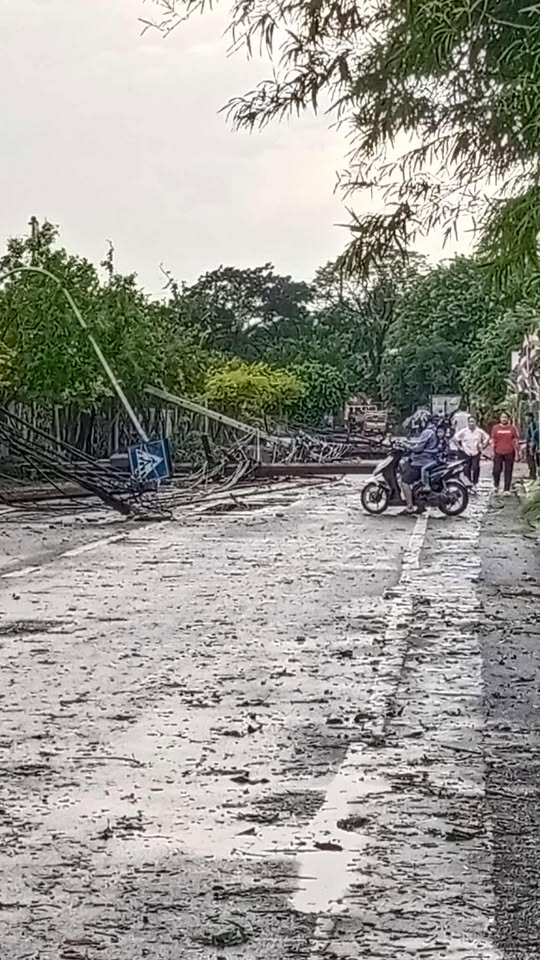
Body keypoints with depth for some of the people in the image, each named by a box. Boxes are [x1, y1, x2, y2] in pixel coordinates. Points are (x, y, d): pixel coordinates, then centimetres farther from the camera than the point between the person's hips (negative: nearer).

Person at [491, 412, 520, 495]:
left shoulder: (512, 428, 4)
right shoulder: (496, 428, 5)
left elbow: (516, 441, 7)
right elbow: (493, 440, 8)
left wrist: (516, 452, 4)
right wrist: (493, 451, 3)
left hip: (509, 453, 0)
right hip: (498, 453, 0)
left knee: (508, 472, 0)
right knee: (497, 470, -3)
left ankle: (507, 490, 4)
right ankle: (496, 485, 23)